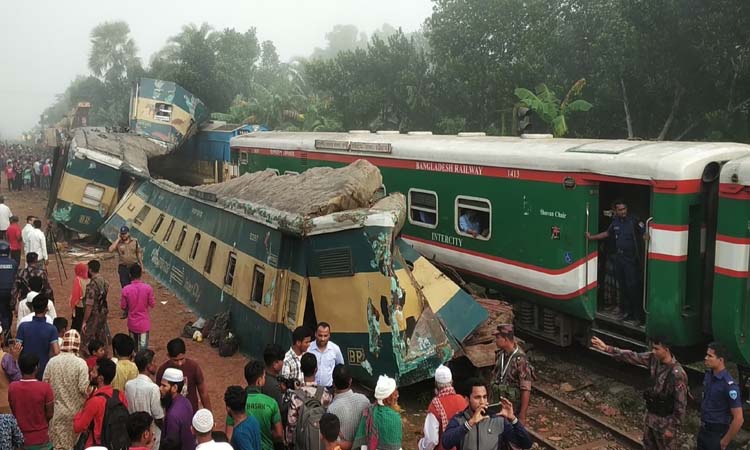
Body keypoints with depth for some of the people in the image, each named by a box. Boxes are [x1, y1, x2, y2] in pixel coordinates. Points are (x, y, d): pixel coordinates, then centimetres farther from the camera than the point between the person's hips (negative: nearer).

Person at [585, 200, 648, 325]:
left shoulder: (633, 221, -10)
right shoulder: (615, 222, 9)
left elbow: (644, 234, -16)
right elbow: (607, 233, 24)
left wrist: (647, 238, -37)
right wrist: (591, 237, 27)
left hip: (631, 259, -7)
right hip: (619, 258, 7)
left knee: (632, 286, -9)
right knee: (623, 286, 12)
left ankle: (637, 316, -2)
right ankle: (629, 312, 24)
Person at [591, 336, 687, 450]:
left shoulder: (677, 374, -30)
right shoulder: (653, 359, -10)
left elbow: (681, 404, -23)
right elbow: (631, 356, -1)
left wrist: (672, 428, -16)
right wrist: (607, 348, -6)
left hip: (665, 420, -7)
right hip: (650, 415, 7)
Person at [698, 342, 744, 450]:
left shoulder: (729, 385, -24)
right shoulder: (708, 375, -1)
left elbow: (738, 419, -22)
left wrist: (725, 441, -15)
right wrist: (703, 420, 14)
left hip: (717, 433, -7)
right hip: (703, 430, 7)